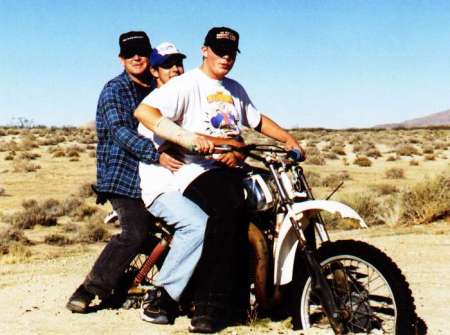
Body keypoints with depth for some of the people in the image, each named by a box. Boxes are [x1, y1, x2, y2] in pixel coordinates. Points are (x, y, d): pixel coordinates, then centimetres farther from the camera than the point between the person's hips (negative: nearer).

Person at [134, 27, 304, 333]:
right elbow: (143, 111, -14)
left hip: (233, 169, 8)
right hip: (199, 170, -8)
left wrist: (289, 139, 17)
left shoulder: (235, 89, 25)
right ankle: (210, 306, -31)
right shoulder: (187, 83, 0)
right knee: (231, 209, -35)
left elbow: (257, 120, 36)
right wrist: (192, 141, -24)